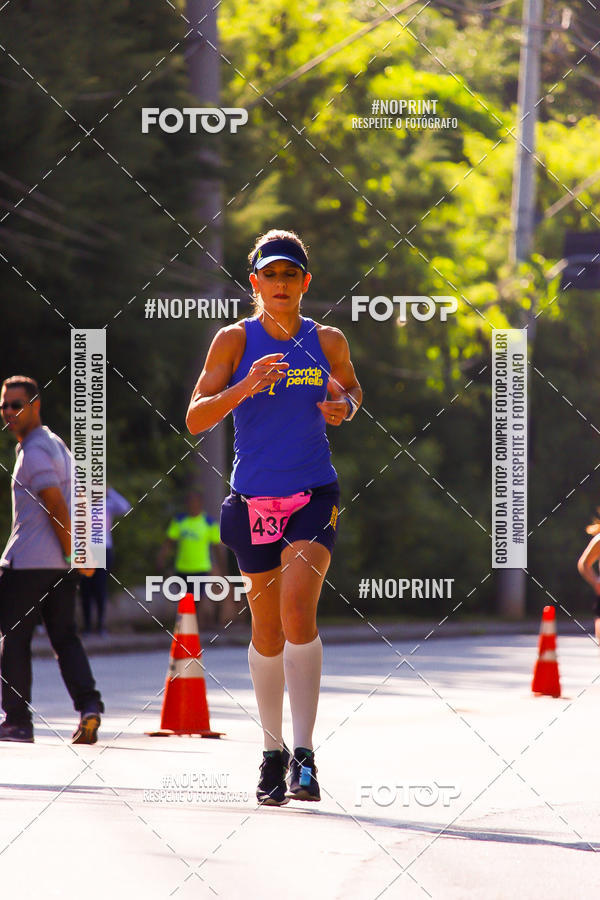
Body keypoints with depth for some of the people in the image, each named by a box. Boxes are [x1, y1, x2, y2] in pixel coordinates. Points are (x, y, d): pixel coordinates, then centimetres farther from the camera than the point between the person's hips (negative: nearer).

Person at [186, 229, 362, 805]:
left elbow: (351, 389, 24)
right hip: (253, 500, 1)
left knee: (297, 610, -19)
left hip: (314, 496, 0)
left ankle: (304, 755, -20)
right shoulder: (235, 340, -2)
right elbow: (195, 418, -7)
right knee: (267, 630, 9)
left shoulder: (327, 342, 4)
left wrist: (345, 405, 0)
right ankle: (273, 751, 26)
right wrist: (244, 388, -24)